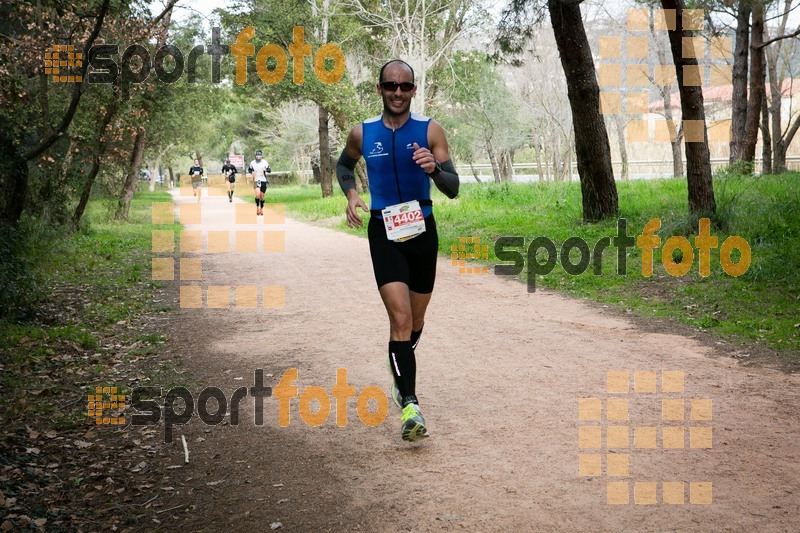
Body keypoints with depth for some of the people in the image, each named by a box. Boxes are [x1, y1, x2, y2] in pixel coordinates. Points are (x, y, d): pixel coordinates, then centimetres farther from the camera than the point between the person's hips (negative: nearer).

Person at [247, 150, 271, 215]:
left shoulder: (264, 162, -3)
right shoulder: (252, 163, 1)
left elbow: (269, 170, -6)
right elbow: (249, 169, 17)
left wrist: (266, 169, -29)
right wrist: (251, 173, -5)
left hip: (263, 181, 1)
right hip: (256, 181, -1)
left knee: (262, 196, 7)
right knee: (258, 195, -21)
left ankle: (261, 209, 24)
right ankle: (257, 208, -5)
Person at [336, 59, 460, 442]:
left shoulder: (430, 131, -4)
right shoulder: (362, 134, -1)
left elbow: (453, 189, -7)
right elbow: (344, 166, 21)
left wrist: (434, 169, -28)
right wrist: (351, 194, 1)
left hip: (422, 229, 2)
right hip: (383, 231, -1)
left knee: (415, 320, 16)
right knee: (400, 318, -16)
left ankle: (400, 375, 45)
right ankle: (409, 406, -18)